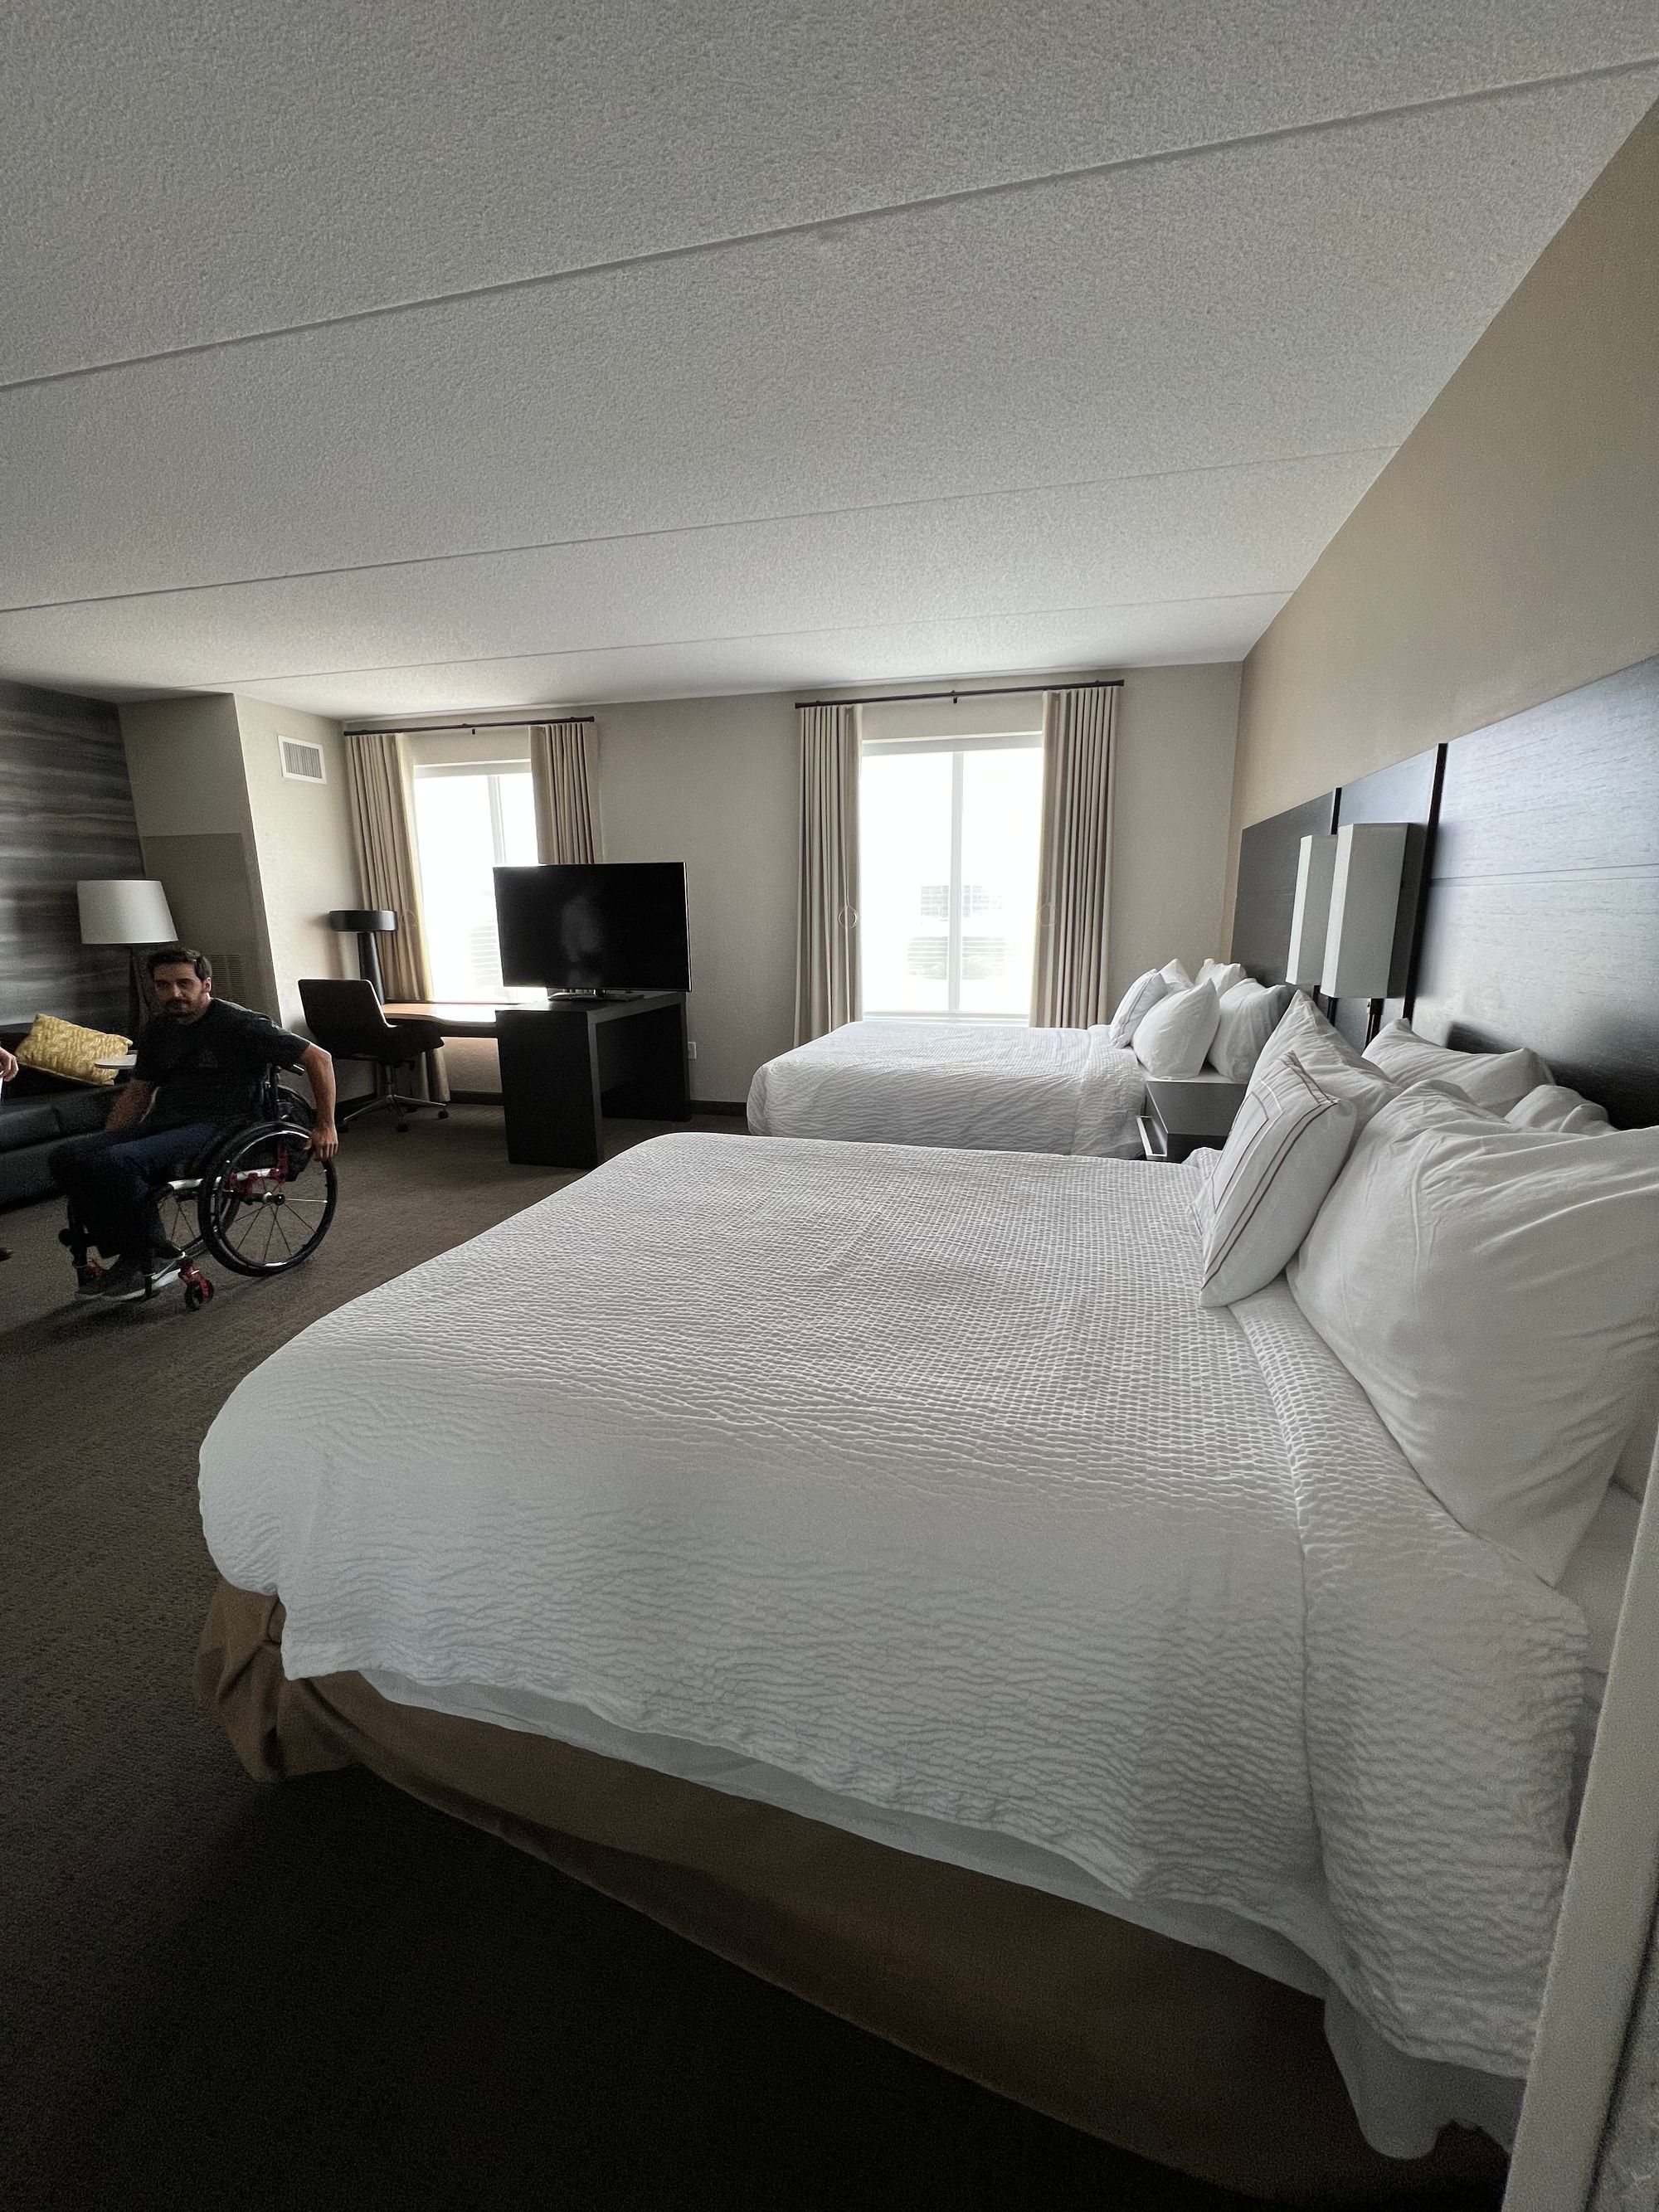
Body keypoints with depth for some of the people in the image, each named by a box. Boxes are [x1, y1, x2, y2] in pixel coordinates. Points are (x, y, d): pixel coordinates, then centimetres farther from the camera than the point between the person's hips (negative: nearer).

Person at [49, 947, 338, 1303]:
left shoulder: (237, 1024, -7)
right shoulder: (158, 1030, 16)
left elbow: (318, 1058, -9)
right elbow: (138, 1091, 27)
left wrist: (325, 1125, -9)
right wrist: (102, 1144, 15)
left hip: (215, 1127, -8)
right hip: (161, 1123, 8)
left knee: (115, 1163, -29)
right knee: (66, 1157, -11)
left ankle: (150, 1258, -10)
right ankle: (126, 1255, -5)